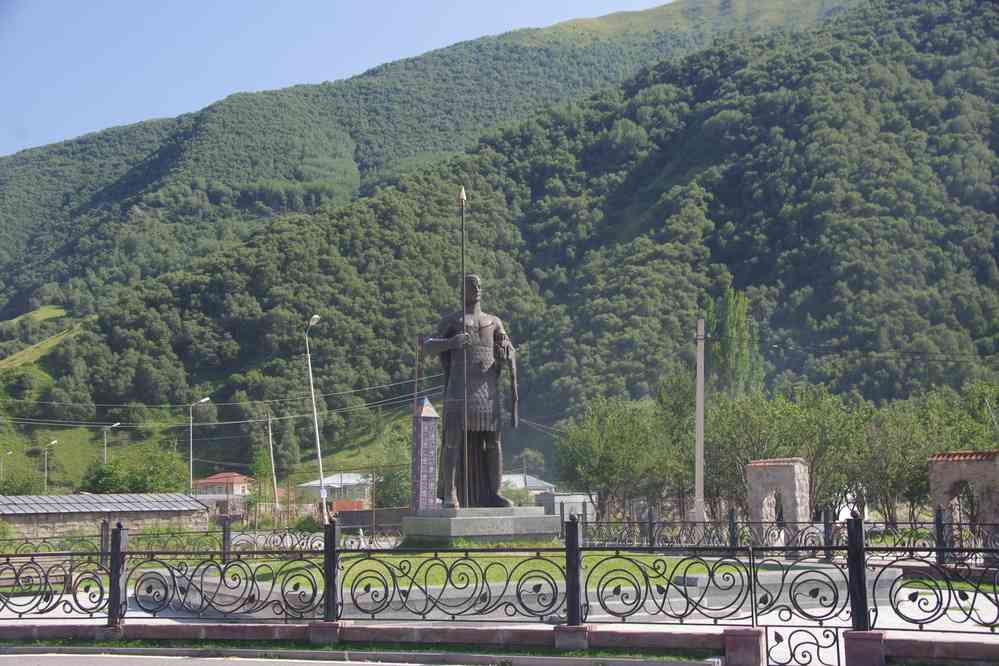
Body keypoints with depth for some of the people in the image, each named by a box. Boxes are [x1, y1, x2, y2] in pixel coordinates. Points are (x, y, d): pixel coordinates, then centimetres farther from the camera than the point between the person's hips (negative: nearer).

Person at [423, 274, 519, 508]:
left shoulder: (493, 321, 21)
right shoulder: (450, 320, 11)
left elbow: (510, 352, 17)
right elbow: (428, 346, 0)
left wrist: (507, 355, -10)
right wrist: (451, 342, -20)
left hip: (489, 387, 3)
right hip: (460, 385, -3)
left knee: (493, 440, 0)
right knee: (454, 439, -10)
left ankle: (494, 493, 3)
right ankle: (450, 495, -11)